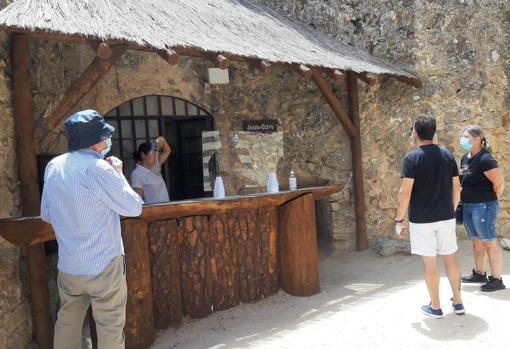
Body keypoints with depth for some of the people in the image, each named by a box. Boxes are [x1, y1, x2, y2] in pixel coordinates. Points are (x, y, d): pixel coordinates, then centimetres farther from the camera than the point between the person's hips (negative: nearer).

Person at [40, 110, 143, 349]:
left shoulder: (53, 166, 2)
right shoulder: (97, 168, -19)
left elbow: (46, 214, 11)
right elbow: (134, 208, -12)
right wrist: (118, 174, -1)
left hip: (67, 266, 7)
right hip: (103, 266, -6)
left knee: (67, 325, 18)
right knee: (110, 328, 6)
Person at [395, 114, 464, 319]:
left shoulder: (412, 157, -11)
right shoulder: (447, 155, 4)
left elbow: (405, 192, -15)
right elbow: (456, 188, 7)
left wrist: (399, 220, -8)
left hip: (421, 219, -4)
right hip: (446, 217, 5)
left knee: (429, 261, 4)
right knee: (449, 257, 15)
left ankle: (435, 307, 13)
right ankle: (457, 301, 24)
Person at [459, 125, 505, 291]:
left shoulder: (485, 159, -17)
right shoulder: (465, 159, 10)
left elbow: (499, 182, -18)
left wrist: (491, 199, -4)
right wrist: (464, 200, 14)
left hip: (483, 206, -9)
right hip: (468, 206, 9)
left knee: (489, 242, -2)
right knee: (476, 242, 18)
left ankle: (497, 280, 7)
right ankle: (479, 274, 31)